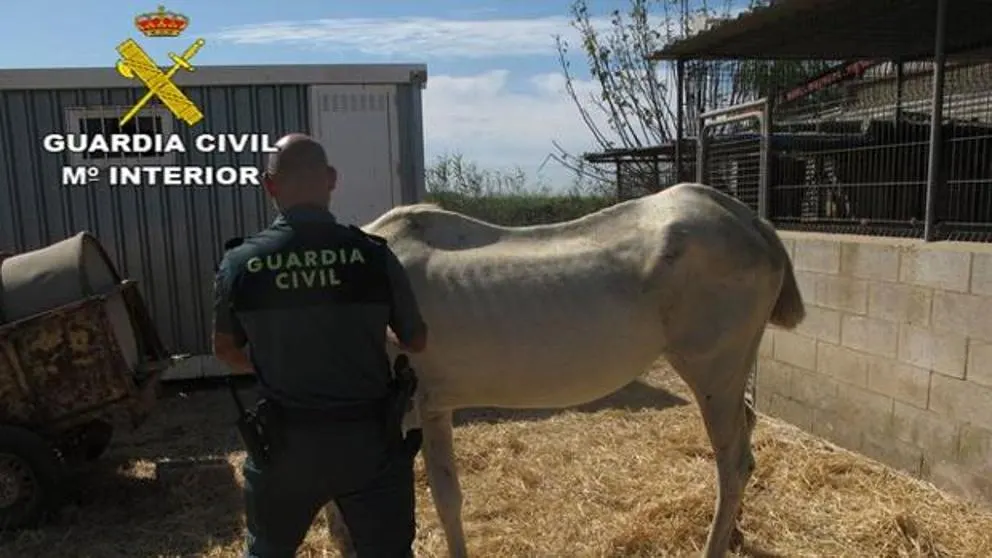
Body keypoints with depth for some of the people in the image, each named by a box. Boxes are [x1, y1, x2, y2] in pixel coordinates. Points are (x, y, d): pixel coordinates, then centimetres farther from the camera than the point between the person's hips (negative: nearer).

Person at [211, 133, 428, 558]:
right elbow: (416, 342, -1)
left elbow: (226, 351, 7)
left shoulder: (239, 263, -10)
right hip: (369, 439, -1)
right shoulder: (373, 255, -14)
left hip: (285, 441, 1)